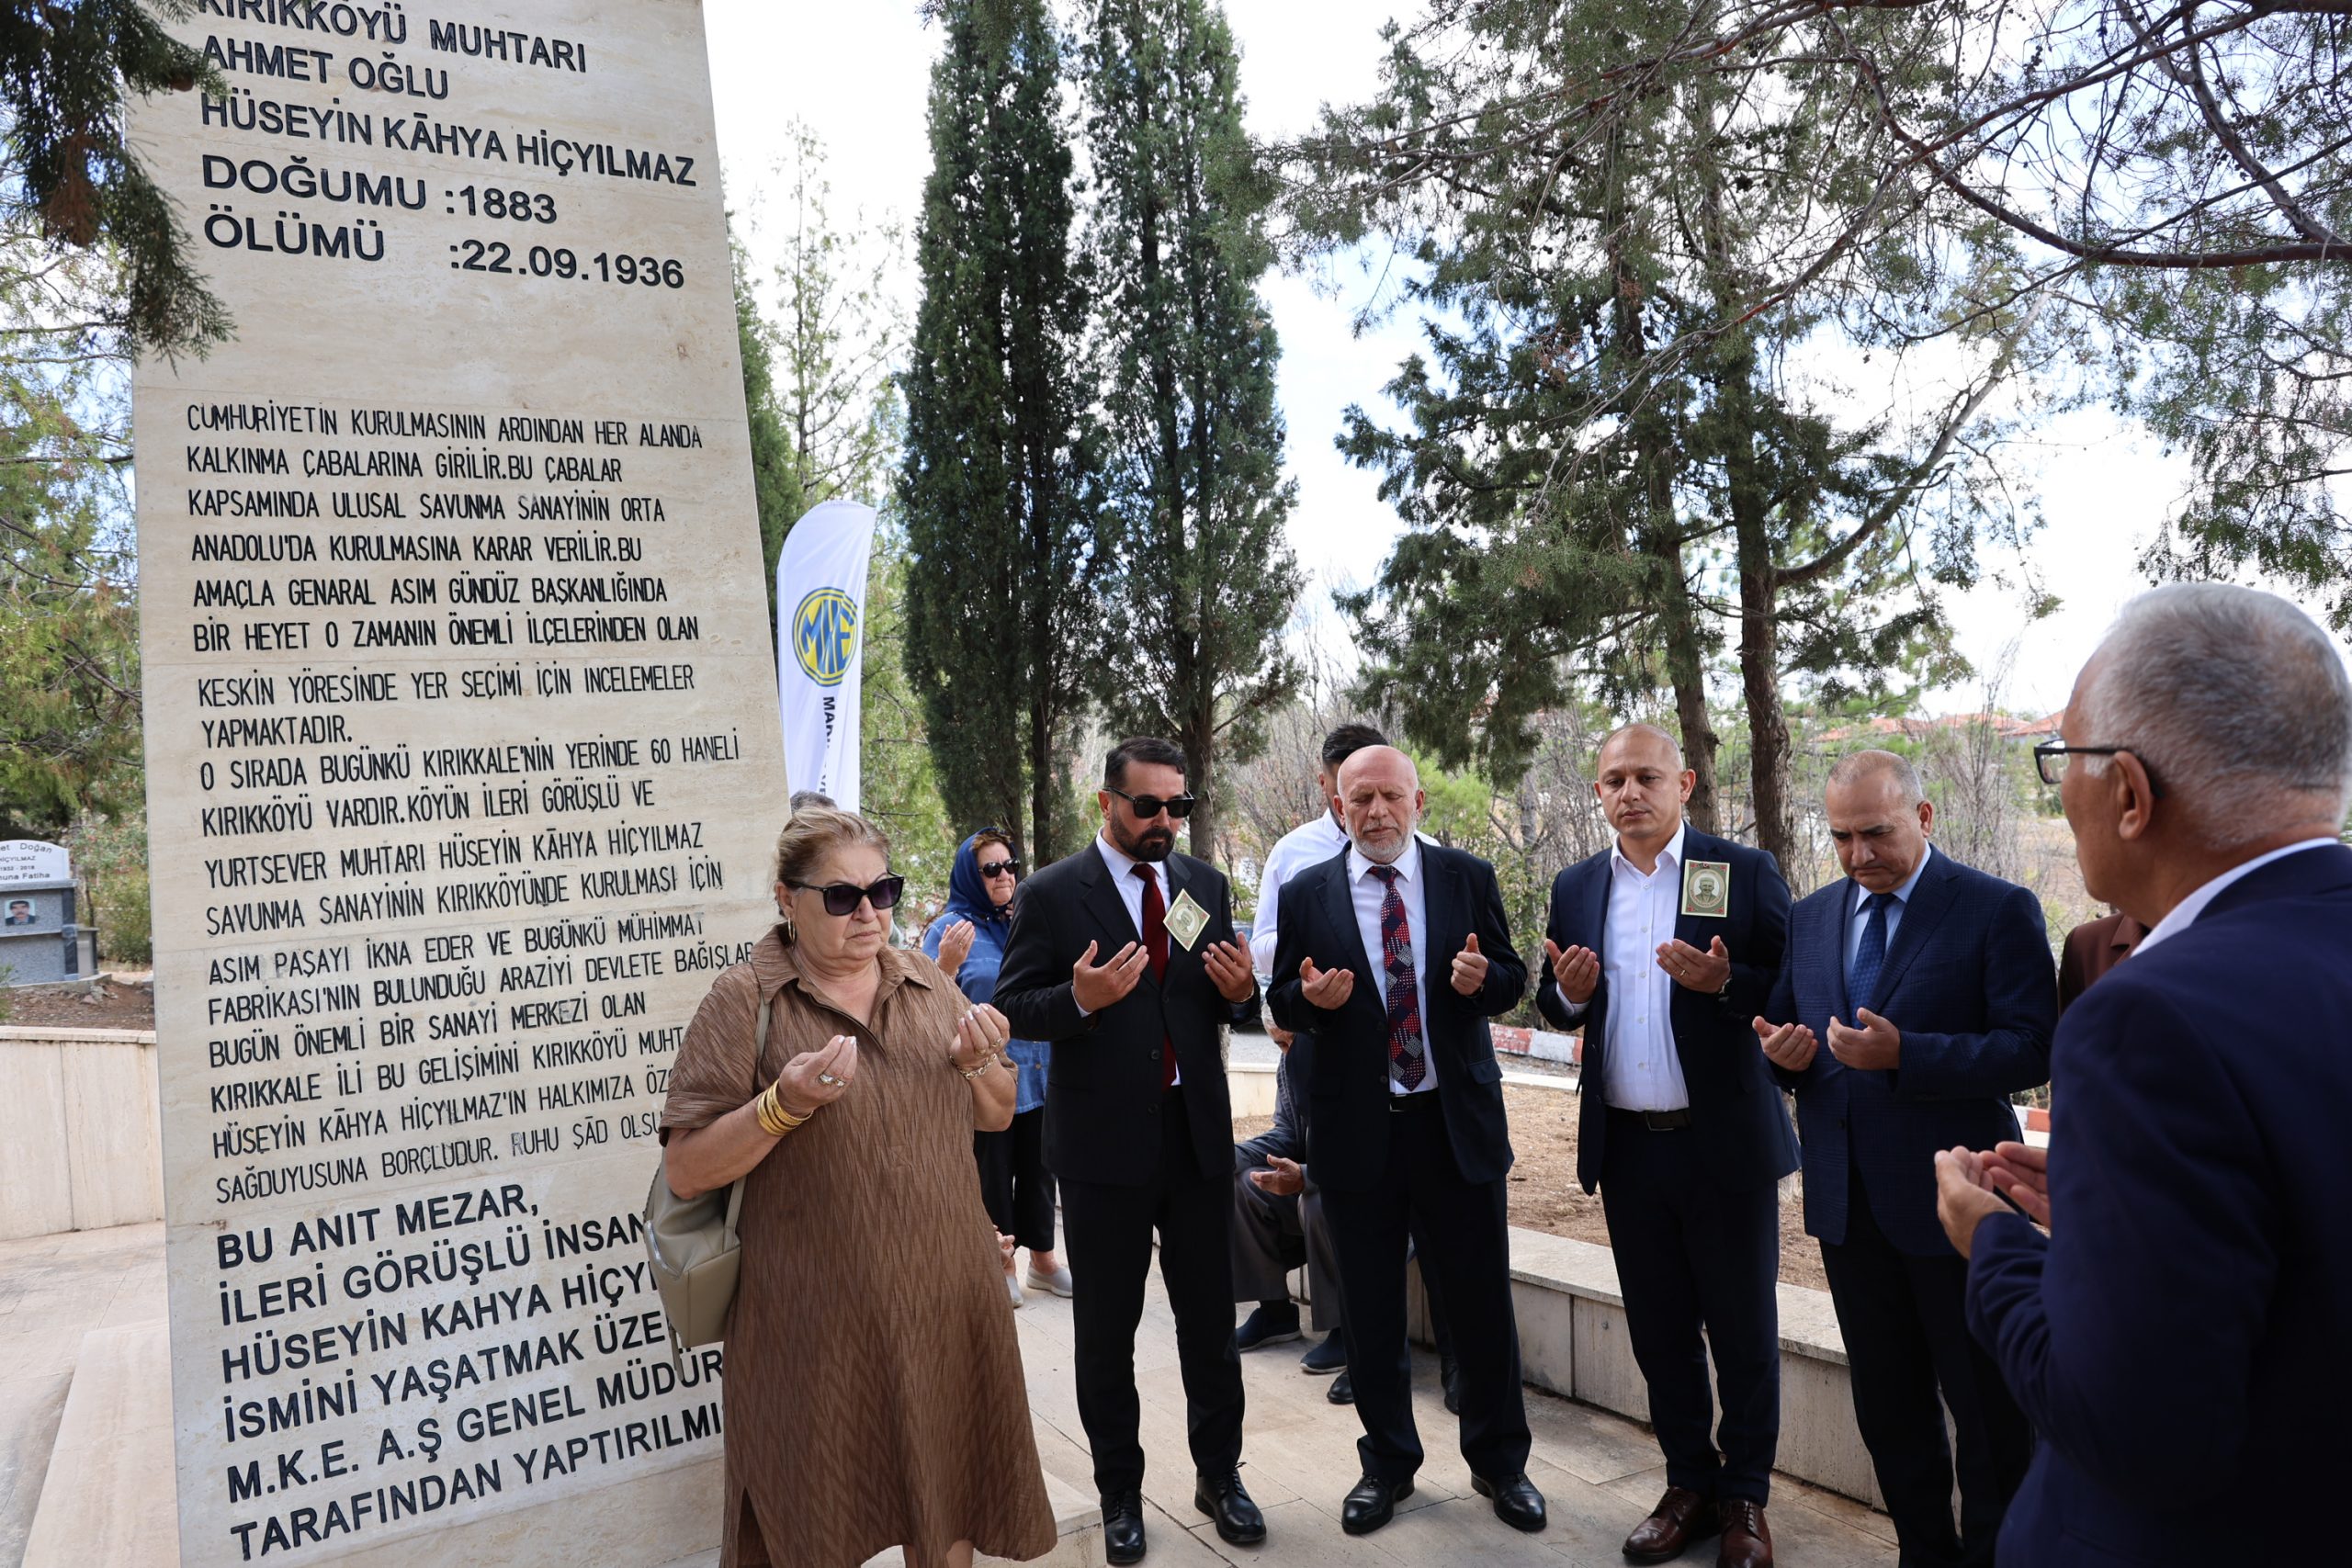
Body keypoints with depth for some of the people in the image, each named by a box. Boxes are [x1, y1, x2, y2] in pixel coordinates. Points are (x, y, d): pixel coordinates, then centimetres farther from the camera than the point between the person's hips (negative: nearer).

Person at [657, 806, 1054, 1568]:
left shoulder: (927, 983, 5)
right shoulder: (744, 1000, -8)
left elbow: (997, 1116, 12)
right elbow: (685, 1173, -9)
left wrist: (977, 1062, -9)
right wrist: (784, 1104, -24)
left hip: (945, 1300, 4)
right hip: (820, 1324, -4)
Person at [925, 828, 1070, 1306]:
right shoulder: (949, 929, -7)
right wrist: (947, 966, -27)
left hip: (1036, 1070, 4)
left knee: (1037, 1165, 13)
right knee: (992, 1169, 7)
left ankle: (1042, 1257, 28)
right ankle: (1002, 1264, 23)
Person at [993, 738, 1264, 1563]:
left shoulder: (1205, 884, 5)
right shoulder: (1051, 895, -8)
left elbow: (1222, 1001, 12)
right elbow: (1012, 1009, -8)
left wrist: (1239, 989, -12)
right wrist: (1079, 999, -27)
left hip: (1198, 1131, 3)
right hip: (1104, 1140, -3)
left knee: (1210, 1314, 13)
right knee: (1106, 1327, 11)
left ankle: (1219, 1472, 32)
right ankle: (1119, 1490, 29)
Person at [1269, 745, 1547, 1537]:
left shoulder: (1468, 877, 1)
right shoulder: (1306, 894, 0)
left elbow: (1511, 979, 4)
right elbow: (1282, 1002, 4)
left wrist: (1483, 977, -18)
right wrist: (1310, 998, -18)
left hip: (1458, 1119, 0)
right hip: (1356, 1128, 0)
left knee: (1483, 1301, 10)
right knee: (1371, 1312, 12)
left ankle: (1499, 1462, 31)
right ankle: (1388, 1463, 32)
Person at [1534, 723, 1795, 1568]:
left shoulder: (1746, 871, -5)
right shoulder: (1576, 887, 6)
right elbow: (1556, 1005, 11)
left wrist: (1727, 981, -26)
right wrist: (1569, 990, -11)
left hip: (1725, 1141, -3)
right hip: (1626, 1145, 4)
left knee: (1743, 1331, 10)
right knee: (1658, 1330, 15)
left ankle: (1745, 1498, 28)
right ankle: (1689, 1483, 33)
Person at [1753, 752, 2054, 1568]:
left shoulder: (1999, 910, -9)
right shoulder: (1811, 917, 8)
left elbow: (2032, 1049, -16)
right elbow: (1785, 1026, 15)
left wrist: (1903, 1054, -28)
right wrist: (1781, 1050, -9)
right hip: (1848, 1200, 5)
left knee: (1987, 1406, 10)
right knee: (1886, 1405, 18)